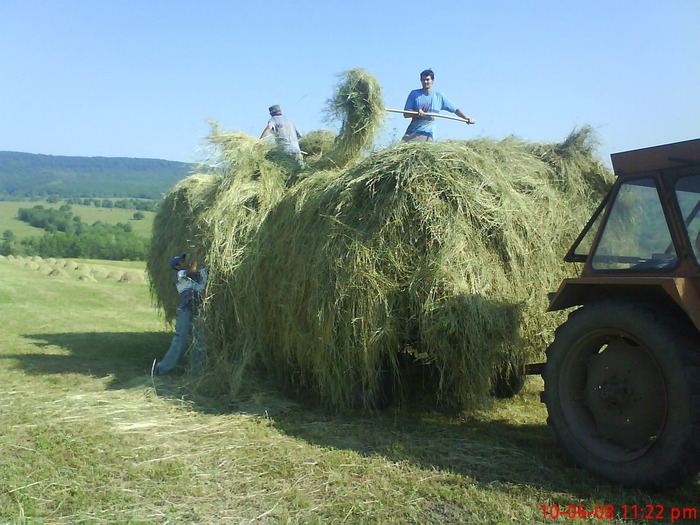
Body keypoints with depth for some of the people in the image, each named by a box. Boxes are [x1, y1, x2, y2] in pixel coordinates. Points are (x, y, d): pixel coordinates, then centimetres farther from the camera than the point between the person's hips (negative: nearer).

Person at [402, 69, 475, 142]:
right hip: (411, 134, 0)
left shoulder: (439, 96, 8)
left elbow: (455, 109, 10)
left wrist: (466, 118, -6)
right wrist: (417, 112, -18)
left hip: (428, 136, 0)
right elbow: (405, 114, 1)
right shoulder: (414, 94, 5)